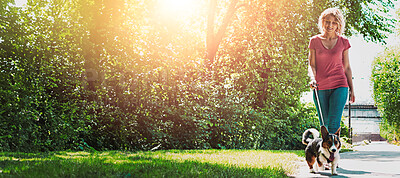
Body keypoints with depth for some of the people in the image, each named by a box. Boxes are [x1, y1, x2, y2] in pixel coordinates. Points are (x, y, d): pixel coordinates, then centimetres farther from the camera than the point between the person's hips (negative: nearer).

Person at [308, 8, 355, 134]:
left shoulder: (343, 42, 6)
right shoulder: (314, 41, 6)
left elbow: (347, 67, 11)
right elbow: (311, 65, 3)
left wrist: (351, 89, 12)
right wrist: (312, 79, -17)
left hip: (339, 86, -1)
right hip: (320, 87, 1)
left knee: (334, 123, -13)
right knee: (324, 124, 5)